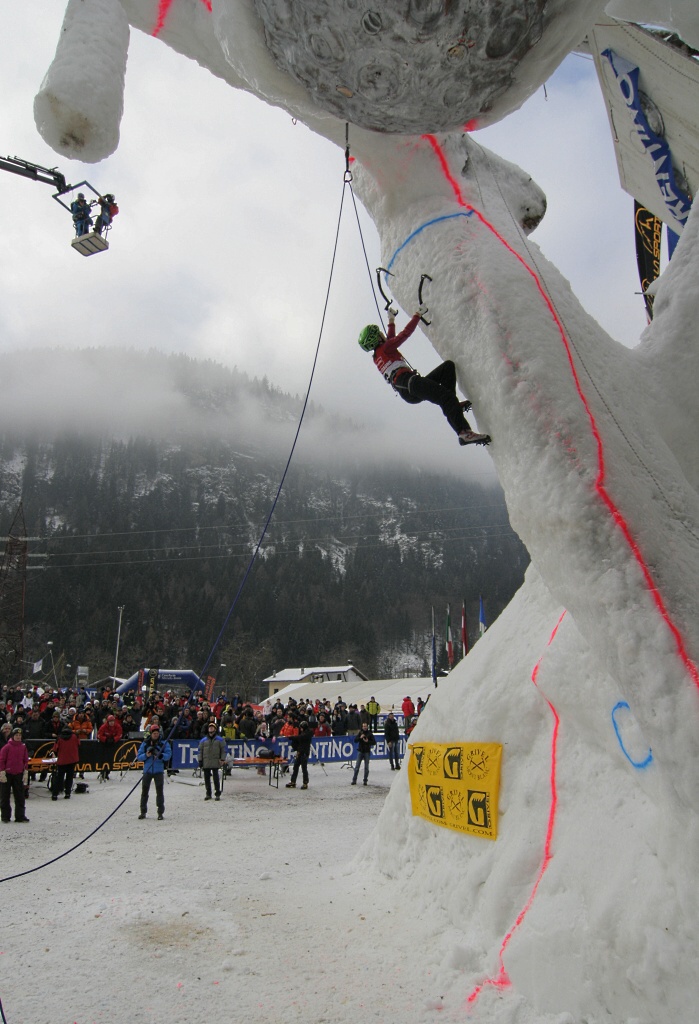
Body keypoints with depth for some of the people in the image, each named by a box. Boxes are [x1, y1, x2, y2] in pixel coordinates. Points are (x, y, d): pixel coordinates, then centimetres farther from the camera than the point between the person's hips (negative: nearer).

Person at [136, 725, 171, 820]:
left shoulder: (163, 743, 1)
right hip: (147, 770, 2)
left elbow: (168, 754, -10)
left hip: (159, 771, -2)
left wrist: (160, 755, -27)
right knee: (144, 791, 6)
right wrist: (146, 755, -16)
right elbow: (138, 757, 3)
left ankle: (160, 813, 7)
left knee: (159, 791, -1)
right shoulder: (145, 744, 5)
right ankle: (143, 812, 19)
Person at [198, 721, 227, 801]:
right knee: (207, 778, 6)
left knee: (216, 778, -3)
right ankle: (208, 794, 17)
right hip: (206, 763, 3)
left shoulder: (220, 739, 4)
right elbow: (200, 750, 11)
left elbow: (223, 750, 2)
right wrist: (200, 760, 5)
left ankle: (218, 794, 5)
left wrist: (223, 759, -5)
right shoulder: (204, 740, 10)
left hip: (216, 762, -3)